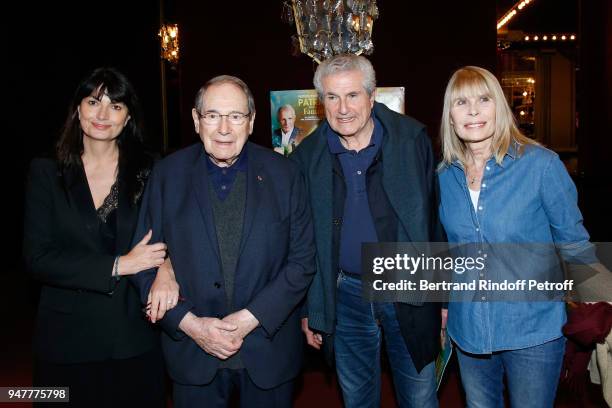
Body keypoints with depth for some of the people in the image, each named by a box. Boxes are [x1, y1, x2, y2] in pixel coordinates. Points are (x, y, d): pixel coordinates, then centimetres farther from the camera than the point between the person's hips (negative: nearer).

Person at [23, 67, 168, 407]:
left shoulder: (148, 173, -1)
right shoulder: (46, 173, -2)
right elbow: (37, 257, -8)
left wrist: (166, 266, -21)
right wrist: (118, 266, -17)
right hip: (67, 340, 0)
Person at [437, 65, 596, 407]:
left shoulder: (540, 164, -13)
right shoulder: (445, 177, -1)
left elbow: (574, 242, -4)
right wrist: (443, 305, 12)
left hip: (533, 330, -3)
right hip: (469, 329, 4)